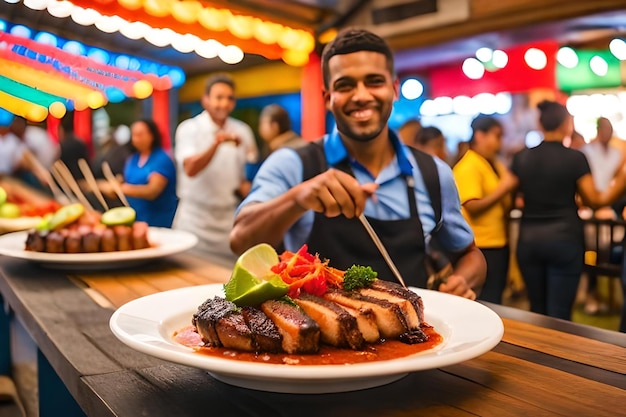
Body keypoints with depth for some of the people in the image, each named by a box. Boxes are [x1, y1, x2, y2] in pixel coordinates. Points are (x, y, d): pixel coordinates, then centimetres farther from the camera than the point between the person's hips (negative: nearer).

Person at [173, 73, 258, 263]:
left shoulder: (243, 131, 8)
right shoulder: (189, 128, -4)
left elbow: (251, 168, 18)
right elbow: (190, 169, -20)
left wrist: (248, 184, -5)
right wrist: (217, 142, -33)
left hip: (231, 222, 3)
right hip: (196, 222, -3)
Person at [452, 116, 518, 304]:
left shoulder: (496, 165, 14)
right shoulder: (468, 167, -13)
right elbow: (473, 207, -22)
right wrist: (504, 188, -18)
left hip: (499, 243, 9)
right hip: (482, 247, -9)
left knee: (496, 301, 16)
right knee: (486, 303, -4)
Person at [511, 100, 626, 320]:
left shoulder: (521, 158, 3)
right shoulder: (575, 158, -7)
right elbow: (594, 200, -3)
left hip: (528, 238, 4)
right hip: (564, 237, -4)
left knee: (537, 311, 15)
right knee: (559, 314, 1)